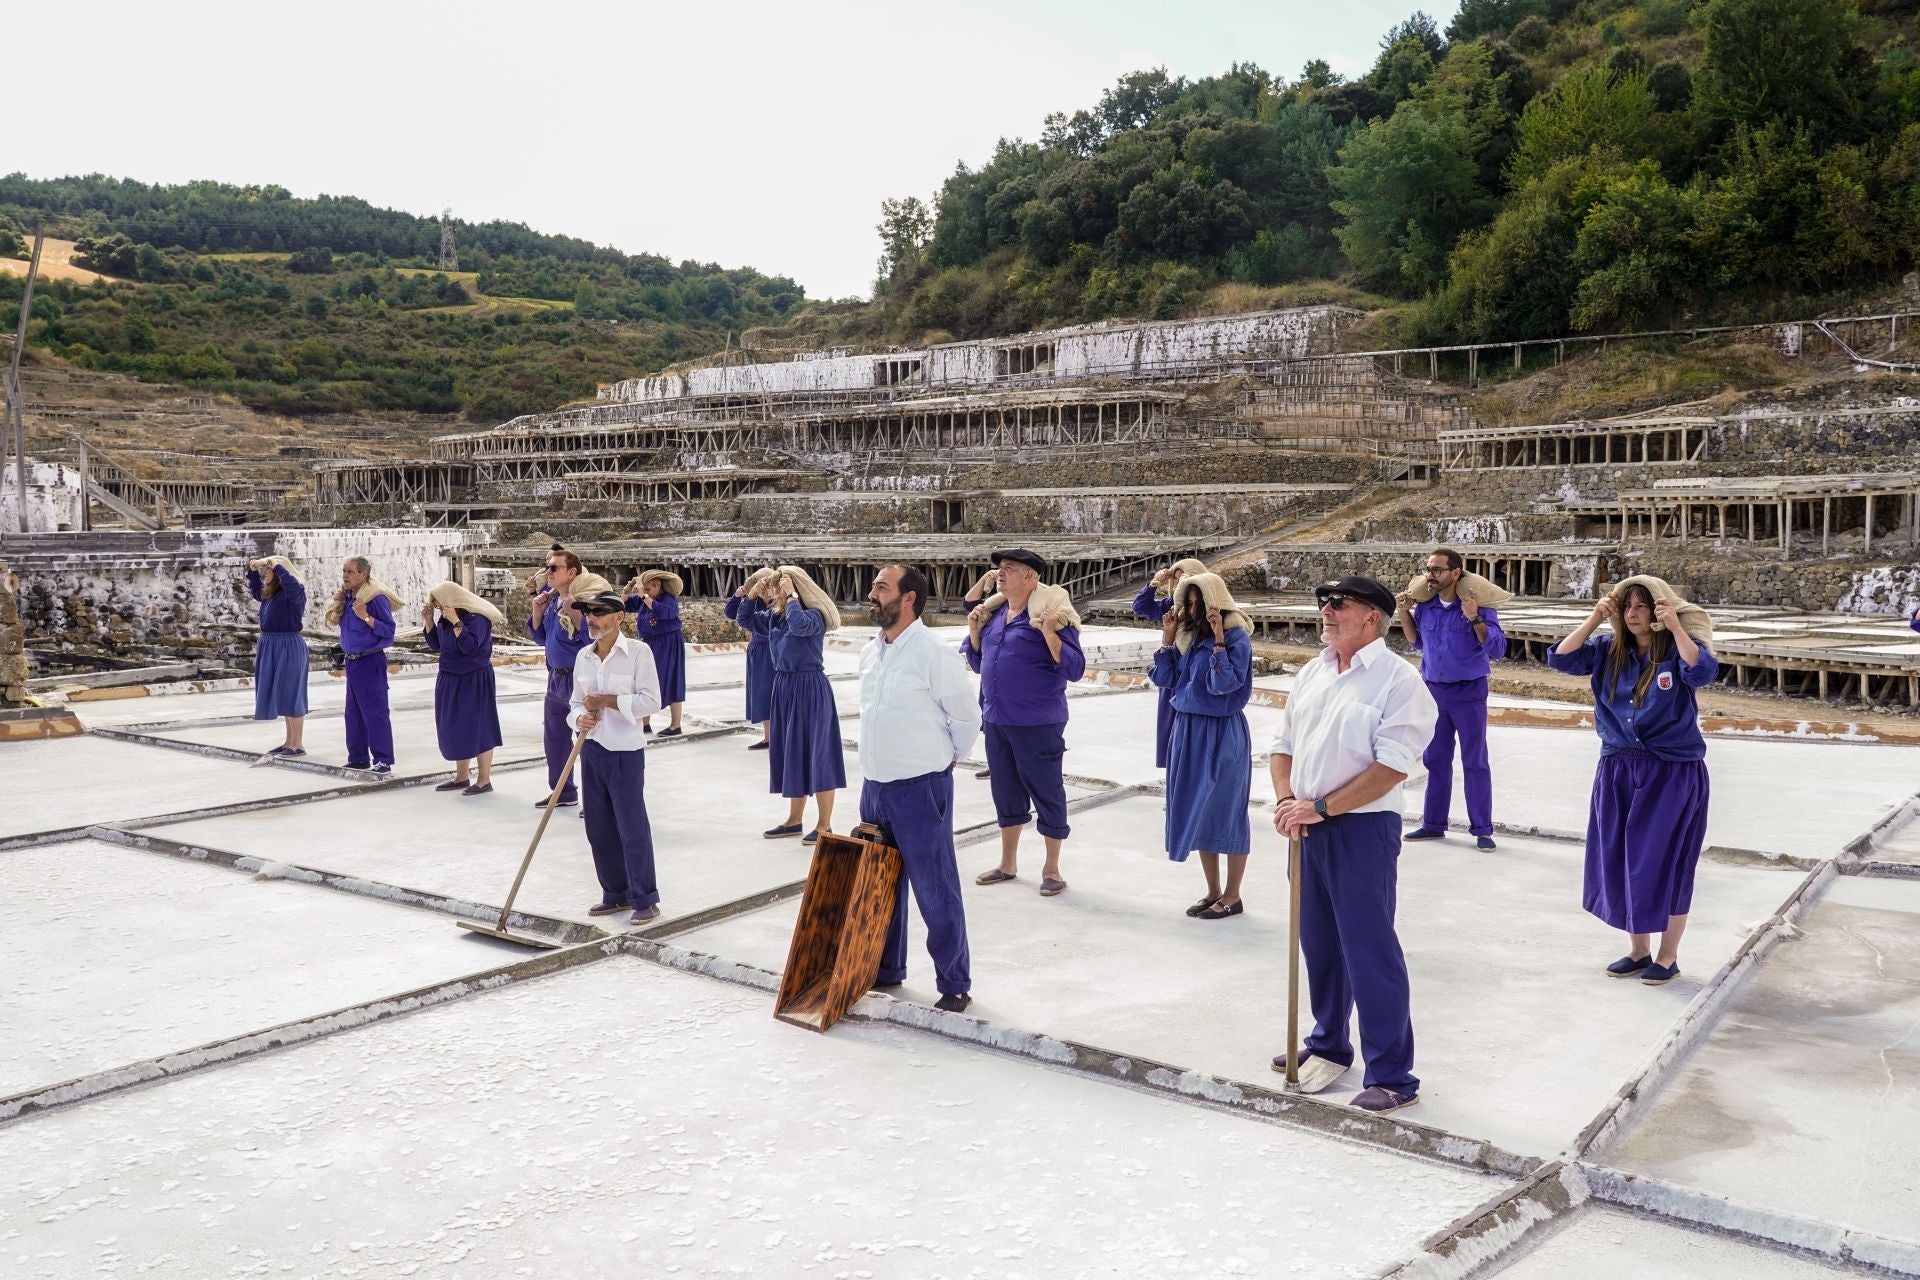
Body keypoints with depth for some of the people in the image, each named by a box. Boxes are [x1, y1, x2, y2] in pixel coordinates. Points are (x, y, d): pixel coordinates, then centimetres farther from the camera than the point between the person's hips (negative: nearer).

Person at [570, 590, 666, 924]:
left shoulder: (638, 652, -9)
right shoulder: (583, 656, 8)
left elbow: (651, 701, -14)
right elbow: (576, 701, 15)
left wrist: (607, 701, -18)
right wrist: (580, 718, -7)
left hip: (626, 752, -6)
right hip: (592, 750, 6)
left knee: (632, 828, -3)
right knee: (599, 828, 11)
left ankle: (646, 900, 6)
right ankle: (616, 894, 24)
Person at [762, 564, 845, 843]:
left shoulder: (814, 615, -15)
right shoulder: (776, 616, 7)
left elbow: (799, 624, -37)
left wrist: (792, 595, -24)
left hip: (809, 689, -8)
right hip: (784, 687, 8)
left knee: (816, 753, -3)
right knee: (789, 753, 14)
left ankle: (824, 825, 6)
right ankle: (794, 820, 26)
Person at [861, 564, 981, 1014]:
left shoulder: (933, 654, -16)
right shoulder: (869, 654, 7)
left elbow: (967, 716, -7)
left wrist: (945, 760, 3)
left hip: (920, 790, -7)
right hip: (875, 786, 8)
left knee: (936, 892, 0)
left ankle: (955, 985, 12)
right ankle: (886, 969, 35)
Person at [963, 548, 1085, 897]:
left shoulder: (1050, 614, -11)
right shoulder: (993, 612, 9)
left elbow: (1075, 669, -16)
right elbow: (977, 662, 18)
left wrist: (1049, 634, -27)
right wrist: (974, 631, 3)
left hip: (1037, 723, -7)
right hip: (996, 720, 7)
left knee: (1046, 791, 3)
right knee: (1006, 791, 17)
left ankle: (1052, 869, 16)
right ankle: (1008, 864, 30)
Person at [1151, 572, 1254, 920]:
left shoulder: (1237, 637, -12)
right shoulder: (1189, 635, 7)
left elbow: (1224, 684, -21)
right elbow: (1163, 679, 6)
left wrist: (1218, 641, -23)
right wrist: (1168, 637, 0)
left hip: (1222, 733, -7)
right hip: (1188, 729, 7)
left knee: (1224, 811, 2)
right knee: (1195, 811, 12)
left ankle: (1232, 897, 14)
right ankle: (1213, 891, 24)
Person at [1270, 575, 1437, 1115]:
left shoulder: (1398, 679, -12)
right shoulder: (1312, 673, 11)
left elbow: (1392, 767, -19)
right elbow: (1283, 745, 15)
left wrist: (1320, 807, -18)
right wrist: (1287, 801, -3)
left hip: (1362, 829, -7)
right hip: (1309, 828, 7)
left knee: (1370, 953, -3)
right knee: (1320, 944, 18)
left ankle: (1392, 1078, 8)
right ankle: (1329, 1046, 36)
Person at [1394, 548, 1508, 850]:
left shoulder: (1478, 605, -13)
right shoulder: (1424, 605, 1)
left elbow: (1497, 650, -17)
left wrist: (1475, 619, -29)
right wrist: (1404, 612, 4)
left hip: (1468, 692, -5)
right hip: (1433, 690, 5)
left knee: (1475, 763, 1)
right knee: (1435, 760, 13)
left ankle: (1482, 829, 8)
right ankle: (1433, 824, 23)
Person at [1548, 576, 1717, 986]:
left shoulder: (1678, 648, -8)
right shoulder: (1608, 649, 3)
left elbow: (1703, 672, -27)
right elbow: (1561, 659, -4)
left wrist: (1675, 626, -29)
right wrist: (1593, 619, -10)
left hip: (1674, 772, -4)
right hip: (1617, 769, 5)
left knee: (1664, 863, 2)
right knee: (1620, 862, 10)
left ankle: (1667, 956, 17)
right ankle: (1638, 950, 26)